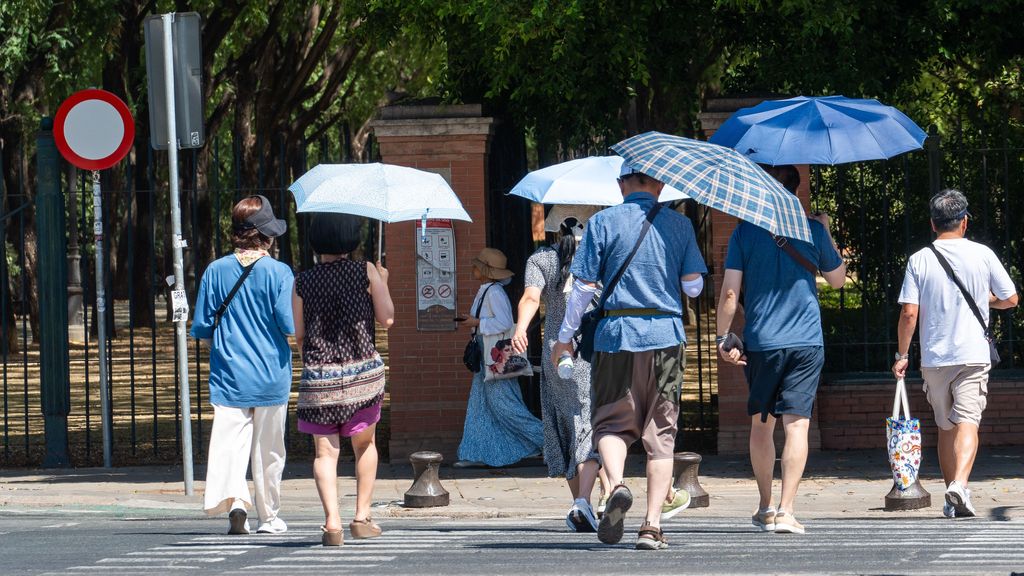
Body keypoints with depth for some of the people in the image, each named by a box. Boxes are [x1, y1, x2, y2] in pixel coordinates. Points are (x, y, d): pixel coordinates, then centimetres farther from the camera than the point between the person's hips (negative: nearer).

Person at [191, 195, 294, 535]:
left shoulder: (215, 271, 3)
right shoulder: (279, 272, -7)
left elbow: (201, 327, 5)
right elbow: (289, 325, -12)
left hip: (228, 376, 1)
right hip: (271, 376, -1)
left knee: (229, 442, -4)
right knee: (268, 450, 9)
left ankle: (233, 499, -27)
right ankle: (268, 516, 18)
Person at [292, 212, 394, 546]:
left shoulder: (303, 282, 2)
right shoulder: (366, 272, -3)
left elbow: (299, 335, 4)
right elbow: (386, 319, -1)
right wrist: (383, 284, 15)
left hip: (318, 376, 0)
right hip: (363, 372, 0)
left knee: (326, 451, 2)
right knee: (364, 444, 18)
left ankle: (332, 522, -14)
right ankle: (362, 518, 15)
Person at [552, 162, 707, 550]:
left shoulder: (603, 222, -1)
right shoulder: (678, 225, 5)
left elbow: (584, 286, -3)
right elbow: (694, 286, 6)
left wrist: (565, 337, 8)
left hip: (617, 333, -1)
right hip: (666, 336, 2)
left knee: (611, 421, 8)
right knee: (661, 432, 7)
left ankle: (616, 485, -22)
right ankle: (652, 526, 1)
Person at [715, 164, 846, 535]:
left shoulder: (746, 231, -1)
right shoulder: (813, 229, 0)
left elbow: (730, 292, -5)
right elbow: (837, 279, 14)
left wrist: (723, 337, 2)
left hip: (761, 342, 1)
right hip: (806, 341, -1)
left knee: (761, 424, 15)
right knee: (796, 423, -5)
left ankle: (765, 506, 22)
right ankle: (785, 510, -14)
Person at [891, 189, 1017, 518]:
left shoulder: (919, 260, -2)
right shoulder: (982, 255, -2)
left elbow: (909, 313, -5)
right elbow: (1010, 299, 5)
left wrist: (902, 354, 5)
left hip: (934, 357, 2)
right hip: (973, 355, -2)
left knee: (945, 427, 13)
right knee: (967, 421, -8)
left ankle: (951, 501, 19)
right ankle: (960, 484, -30)